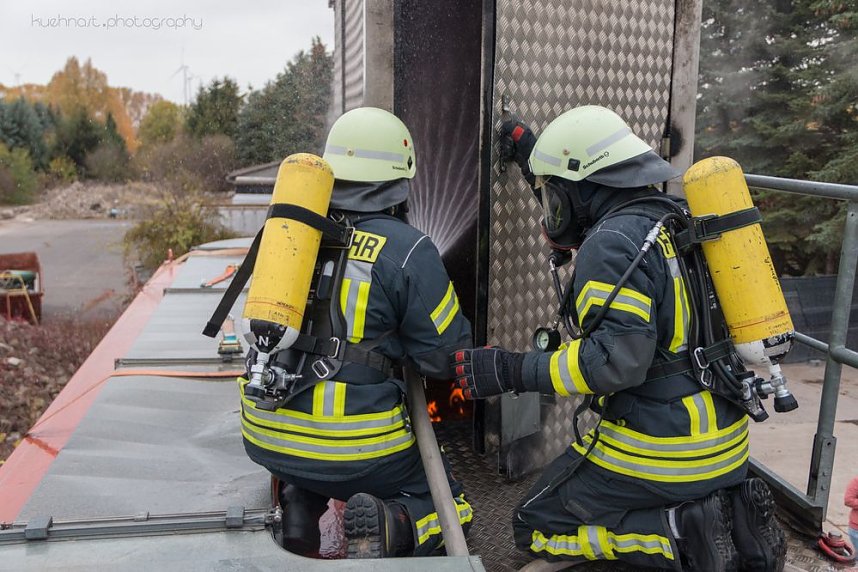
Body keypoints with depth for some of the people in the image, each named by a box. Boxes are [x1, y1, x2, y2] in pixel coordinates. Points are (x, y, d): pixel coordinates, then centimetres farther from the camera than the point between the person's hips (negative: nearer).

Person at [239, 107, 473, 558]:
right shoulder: (407, 249, -13)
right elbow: (448, 355, -7)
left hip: (264, 435, 5)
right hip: (352, 448, -4)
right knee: (450, 506, 19)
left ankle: (299, 501, 11)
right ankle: (389, 526, -11)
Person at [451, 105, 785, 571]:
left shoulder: (613, 242, -19)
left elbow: (617, 359, -29)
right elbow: (572, 231, 24)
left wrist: (510, 371, -22)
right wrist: (531, 159, 27)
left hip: (660, 452, -9)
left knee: (535, 529, 8)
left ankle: (682, 533, -6)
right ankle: (732, 510, 11)